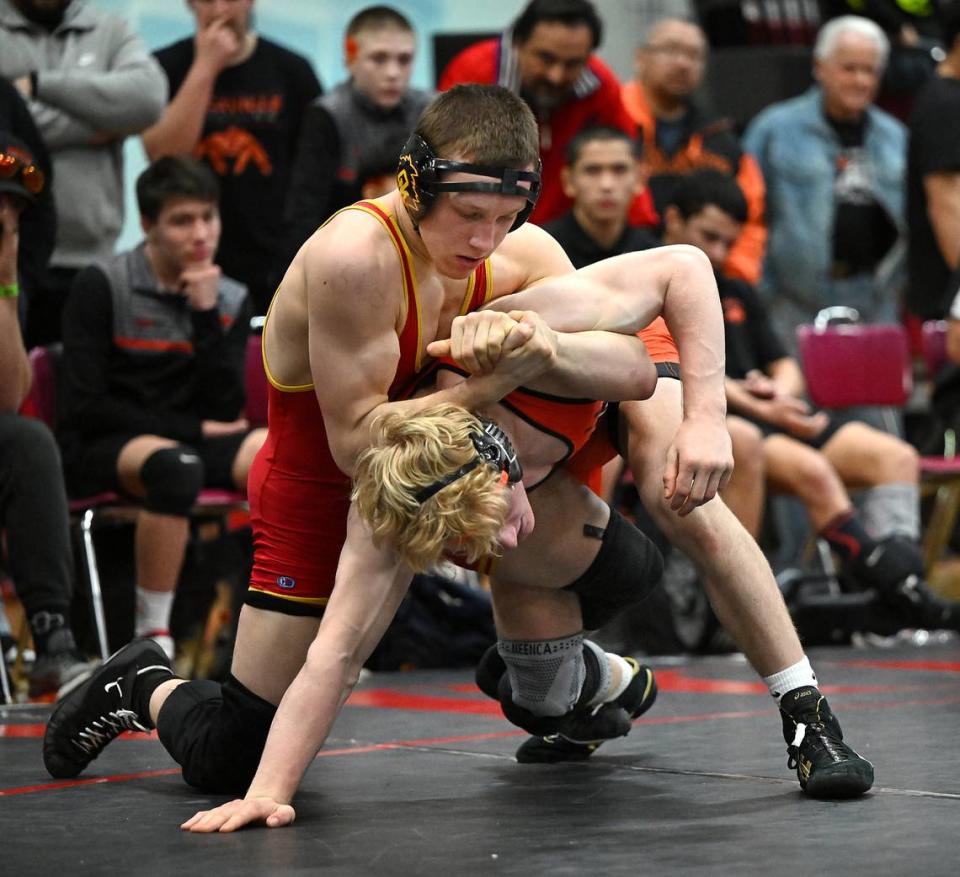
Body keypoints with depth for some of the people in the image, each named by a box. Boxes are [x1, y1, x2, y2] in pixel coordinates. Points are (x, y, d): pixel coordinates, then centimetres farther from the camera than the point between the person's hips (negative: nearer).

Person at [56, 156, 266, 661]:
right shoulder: (101, 287, -6)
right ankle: (151, 638, -27)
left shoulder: (230, 300, 7)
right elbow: (84, 406, -10)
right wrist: (195, 428, -10)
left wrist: (206, 315, -12)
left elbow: (225, 410, -3)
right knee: (177, 466, -40)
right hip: (99, 448, -4)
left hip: (190, 443, 4)